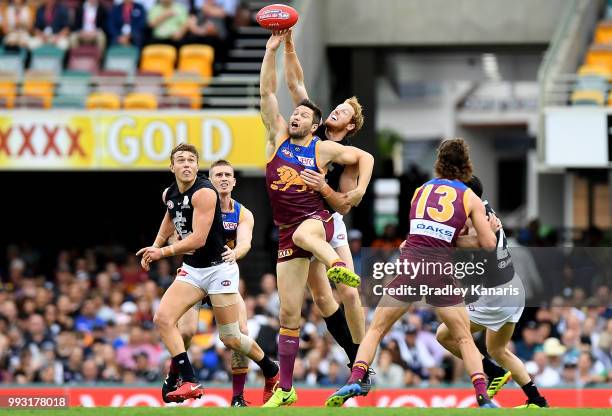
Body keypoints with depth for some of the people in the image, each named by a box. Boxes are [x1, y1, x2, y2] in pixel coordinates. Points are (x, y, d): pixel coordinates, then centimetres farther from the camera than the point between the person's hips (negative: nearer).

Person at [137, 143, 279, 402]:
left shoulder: (204, 193, -20)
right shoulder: (170, 194, 5)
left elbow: (198, 239, -26)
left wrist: (163, 252, -25)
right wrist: (155, 246, 27)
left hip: (218, 268, -7)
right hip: (191, 270, 7)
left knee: (230, 338, 0)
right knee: (162, 318, -15)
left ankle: (271, 371, 27)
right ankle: (189, 382, -17)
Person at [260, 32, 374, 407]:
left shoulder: (323, 149, 4)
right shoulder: (278, 135, 10)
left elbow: (365, 158, 14)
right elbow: (267, 93, 3)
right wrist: (272, 50, -4)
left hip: (317, 220, -3)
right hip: (288, 232, 3)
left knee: (302, 232, -43)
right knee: (289, 313, 1)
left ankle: (338, 265, -70)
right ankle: (285, 389, 4)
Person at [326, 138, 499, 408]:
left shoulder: (421, 191, 18)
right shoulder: (470, 198, 9)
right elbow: (488, 244, 7)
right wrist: (490, 226, 26)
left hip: (410, 264, 1)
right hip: (441, 269, -1)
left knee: (376, 330, 11)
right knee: (464, 339, 10)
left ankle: (354, 380, -8)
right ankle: (482, 396, -4)